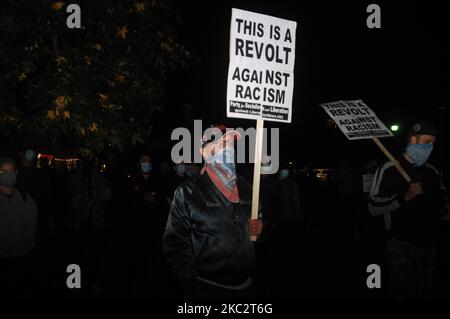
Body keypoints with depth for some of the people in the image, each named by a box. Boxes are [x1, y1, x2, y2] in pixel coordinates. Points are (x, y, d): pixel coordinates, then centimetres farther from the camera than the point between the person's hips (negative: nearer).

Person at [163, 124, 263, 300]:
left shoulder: (245, 188, 7)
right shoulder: (187, 192, -9)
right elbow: (175, 242, -11)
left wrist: (257, 229, -1)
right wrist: (192, 283, -14)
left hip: (245, 285, 5)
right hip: (207, 288, -5)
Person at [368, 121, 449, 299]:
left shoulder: (432, 173, 12)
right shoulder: (389, 170, -6)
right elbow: (374, 208, -11)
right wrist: (404, 197, -21)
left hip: (428, 245, 6)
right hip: (401, 245, -5)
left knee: (424, 292, 11)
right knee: (402, 292, -6)